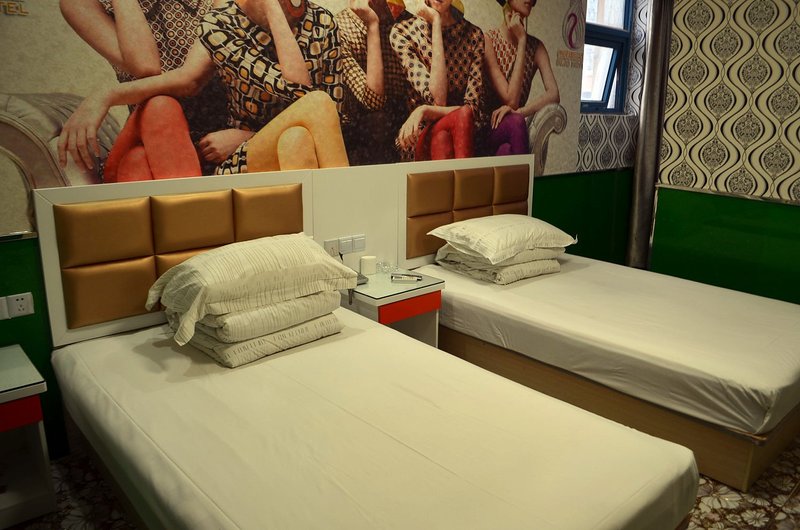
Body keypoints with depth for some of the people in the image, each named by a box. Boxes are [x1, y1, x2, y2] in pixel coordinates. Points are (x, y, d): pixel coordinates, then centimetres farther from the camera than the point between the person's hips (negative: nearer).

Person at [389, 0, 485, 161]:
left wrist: (424, 111, -22)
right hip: (419, 136, -2)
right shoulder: (402, 32, -1)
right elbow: (437, 98, -15)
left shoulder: (473, 34, 5)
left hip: (464, 131, 2)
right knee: (440, 138, -34)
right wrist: (436, 23, -12)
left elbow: (472, 107, -5)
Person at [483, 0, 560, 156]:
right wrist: (521, 41, -14)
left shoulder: (536, 46, 6)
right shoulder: (489, 39, -8)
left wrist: (519, 111, -26)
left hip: (510, 129, 3)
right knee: (516, 123, -34)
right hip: (485, 127, -3)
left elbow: (554, 95, -8)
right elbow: (511, 100, -16)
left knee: (507, 150, -32)